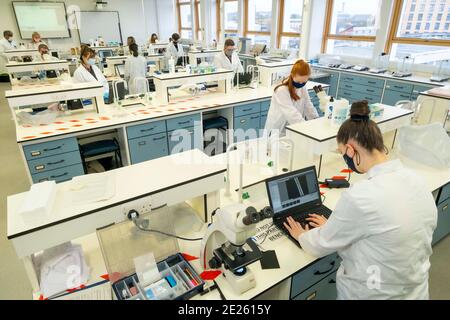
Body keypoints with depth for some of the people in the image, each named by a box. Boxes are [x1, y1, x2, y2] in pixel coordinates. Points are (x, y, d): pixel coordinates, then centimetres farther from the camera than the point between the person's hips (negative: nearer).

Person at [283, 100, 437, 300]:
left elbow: (319, 246, -14)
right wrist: (333, 227, 16)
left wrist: (303, 236, 7)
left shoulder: (359, 196, -30)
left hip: (374, 294, -6)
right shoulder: (415, 180, -7)